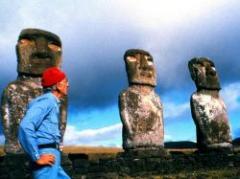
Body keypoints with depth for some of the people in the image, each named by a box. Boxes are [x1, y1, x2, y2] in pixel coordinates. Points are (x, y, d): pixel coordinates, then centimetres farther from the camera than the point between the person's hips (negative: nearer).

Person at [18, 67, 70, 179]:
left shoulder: (51, 102, 19)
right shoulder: (47, 101, -11)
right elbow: (25, 126, -25)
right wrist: (37, 157, -21)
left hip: (50, 159, 10)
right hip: (46, 159, -10)